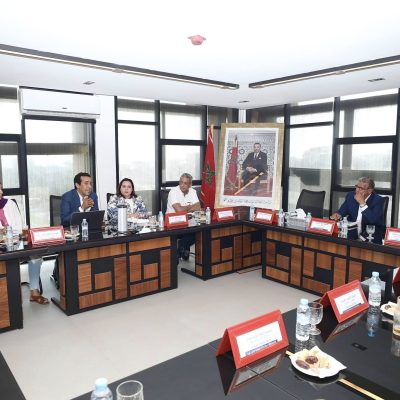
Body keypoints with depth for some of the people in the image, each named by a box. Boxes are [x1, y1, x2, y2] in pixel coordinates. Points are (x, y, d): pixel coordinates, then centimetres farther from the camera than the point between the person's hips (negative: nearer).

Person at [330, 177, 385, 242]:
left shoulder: (378, 200, -10)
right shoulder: (351, 195, 4)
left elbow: (374, 221, -23)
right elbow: (342, 211, 6)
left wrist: (362, 203, -23)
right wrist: (337, 215, -18)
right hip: (351, 234, 3)